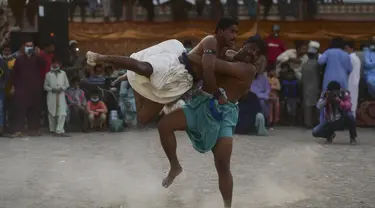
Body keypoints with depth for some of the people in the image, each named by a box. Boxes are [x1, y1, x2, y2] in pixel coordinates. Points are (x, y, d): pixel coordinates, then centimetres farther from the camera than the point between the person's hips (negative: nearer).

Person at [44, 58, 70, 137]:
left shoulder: (63, 73, 10)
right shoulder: (48, 74, 7)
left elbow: (67, 84, 11)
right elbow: (45, 86, 7)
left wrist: (62, 88, -6)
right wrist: (52, 89, -10)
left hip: (61, 95, 0)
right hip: (51, 96, 0)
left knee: (62, 113, -13)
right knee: (52, 113, 5)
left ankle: (59, 130, -16)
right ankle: (52, 130, 19)